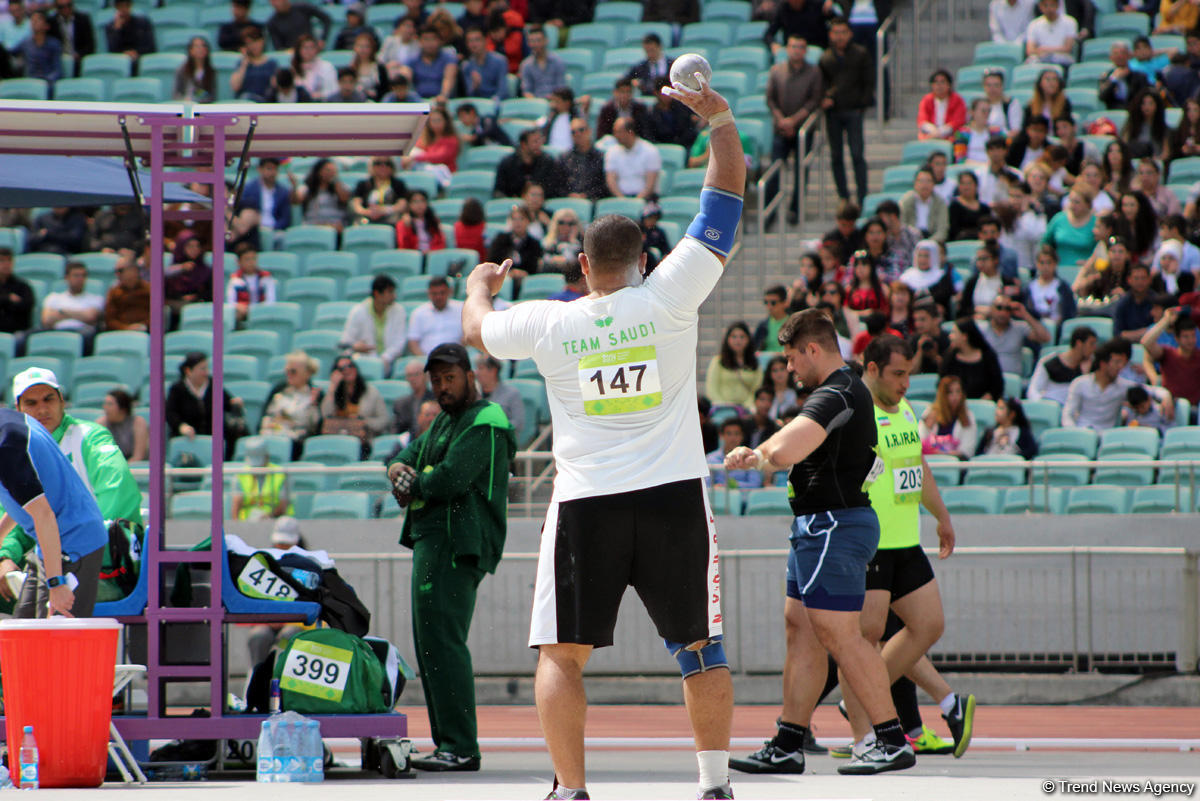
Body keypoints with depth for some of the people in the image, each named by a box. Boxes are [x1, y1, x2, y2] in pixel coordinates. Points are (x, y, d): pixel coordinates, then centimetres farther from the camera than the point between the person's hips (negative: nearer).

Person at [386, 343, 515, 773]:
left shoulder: (484, 424, -10)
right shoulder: (445, 420, 24)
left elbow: (451, 478, -20)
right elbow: (412, 452, 22)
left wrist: (412, 487, -2)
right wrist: (399, 467, -2)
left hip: (457, 544, -11)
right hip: (431, 541, 11)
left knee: (441, 640, -16)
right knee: (429, 643, 10)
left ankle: (460, 747, -20)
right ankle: (448, 744, 12)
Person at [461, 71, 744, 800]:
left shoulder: (545, 322, 0)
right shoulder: (670, 296, -4)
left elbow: (476, 328, 22)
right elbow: (726, 200, 1)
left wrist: (479, 286, 42)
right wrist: (722, 123, 4)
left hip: (586, 501, 0)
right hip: (674, 494, 0)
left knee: (562, 652, 6)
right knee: (700, 645, 11)